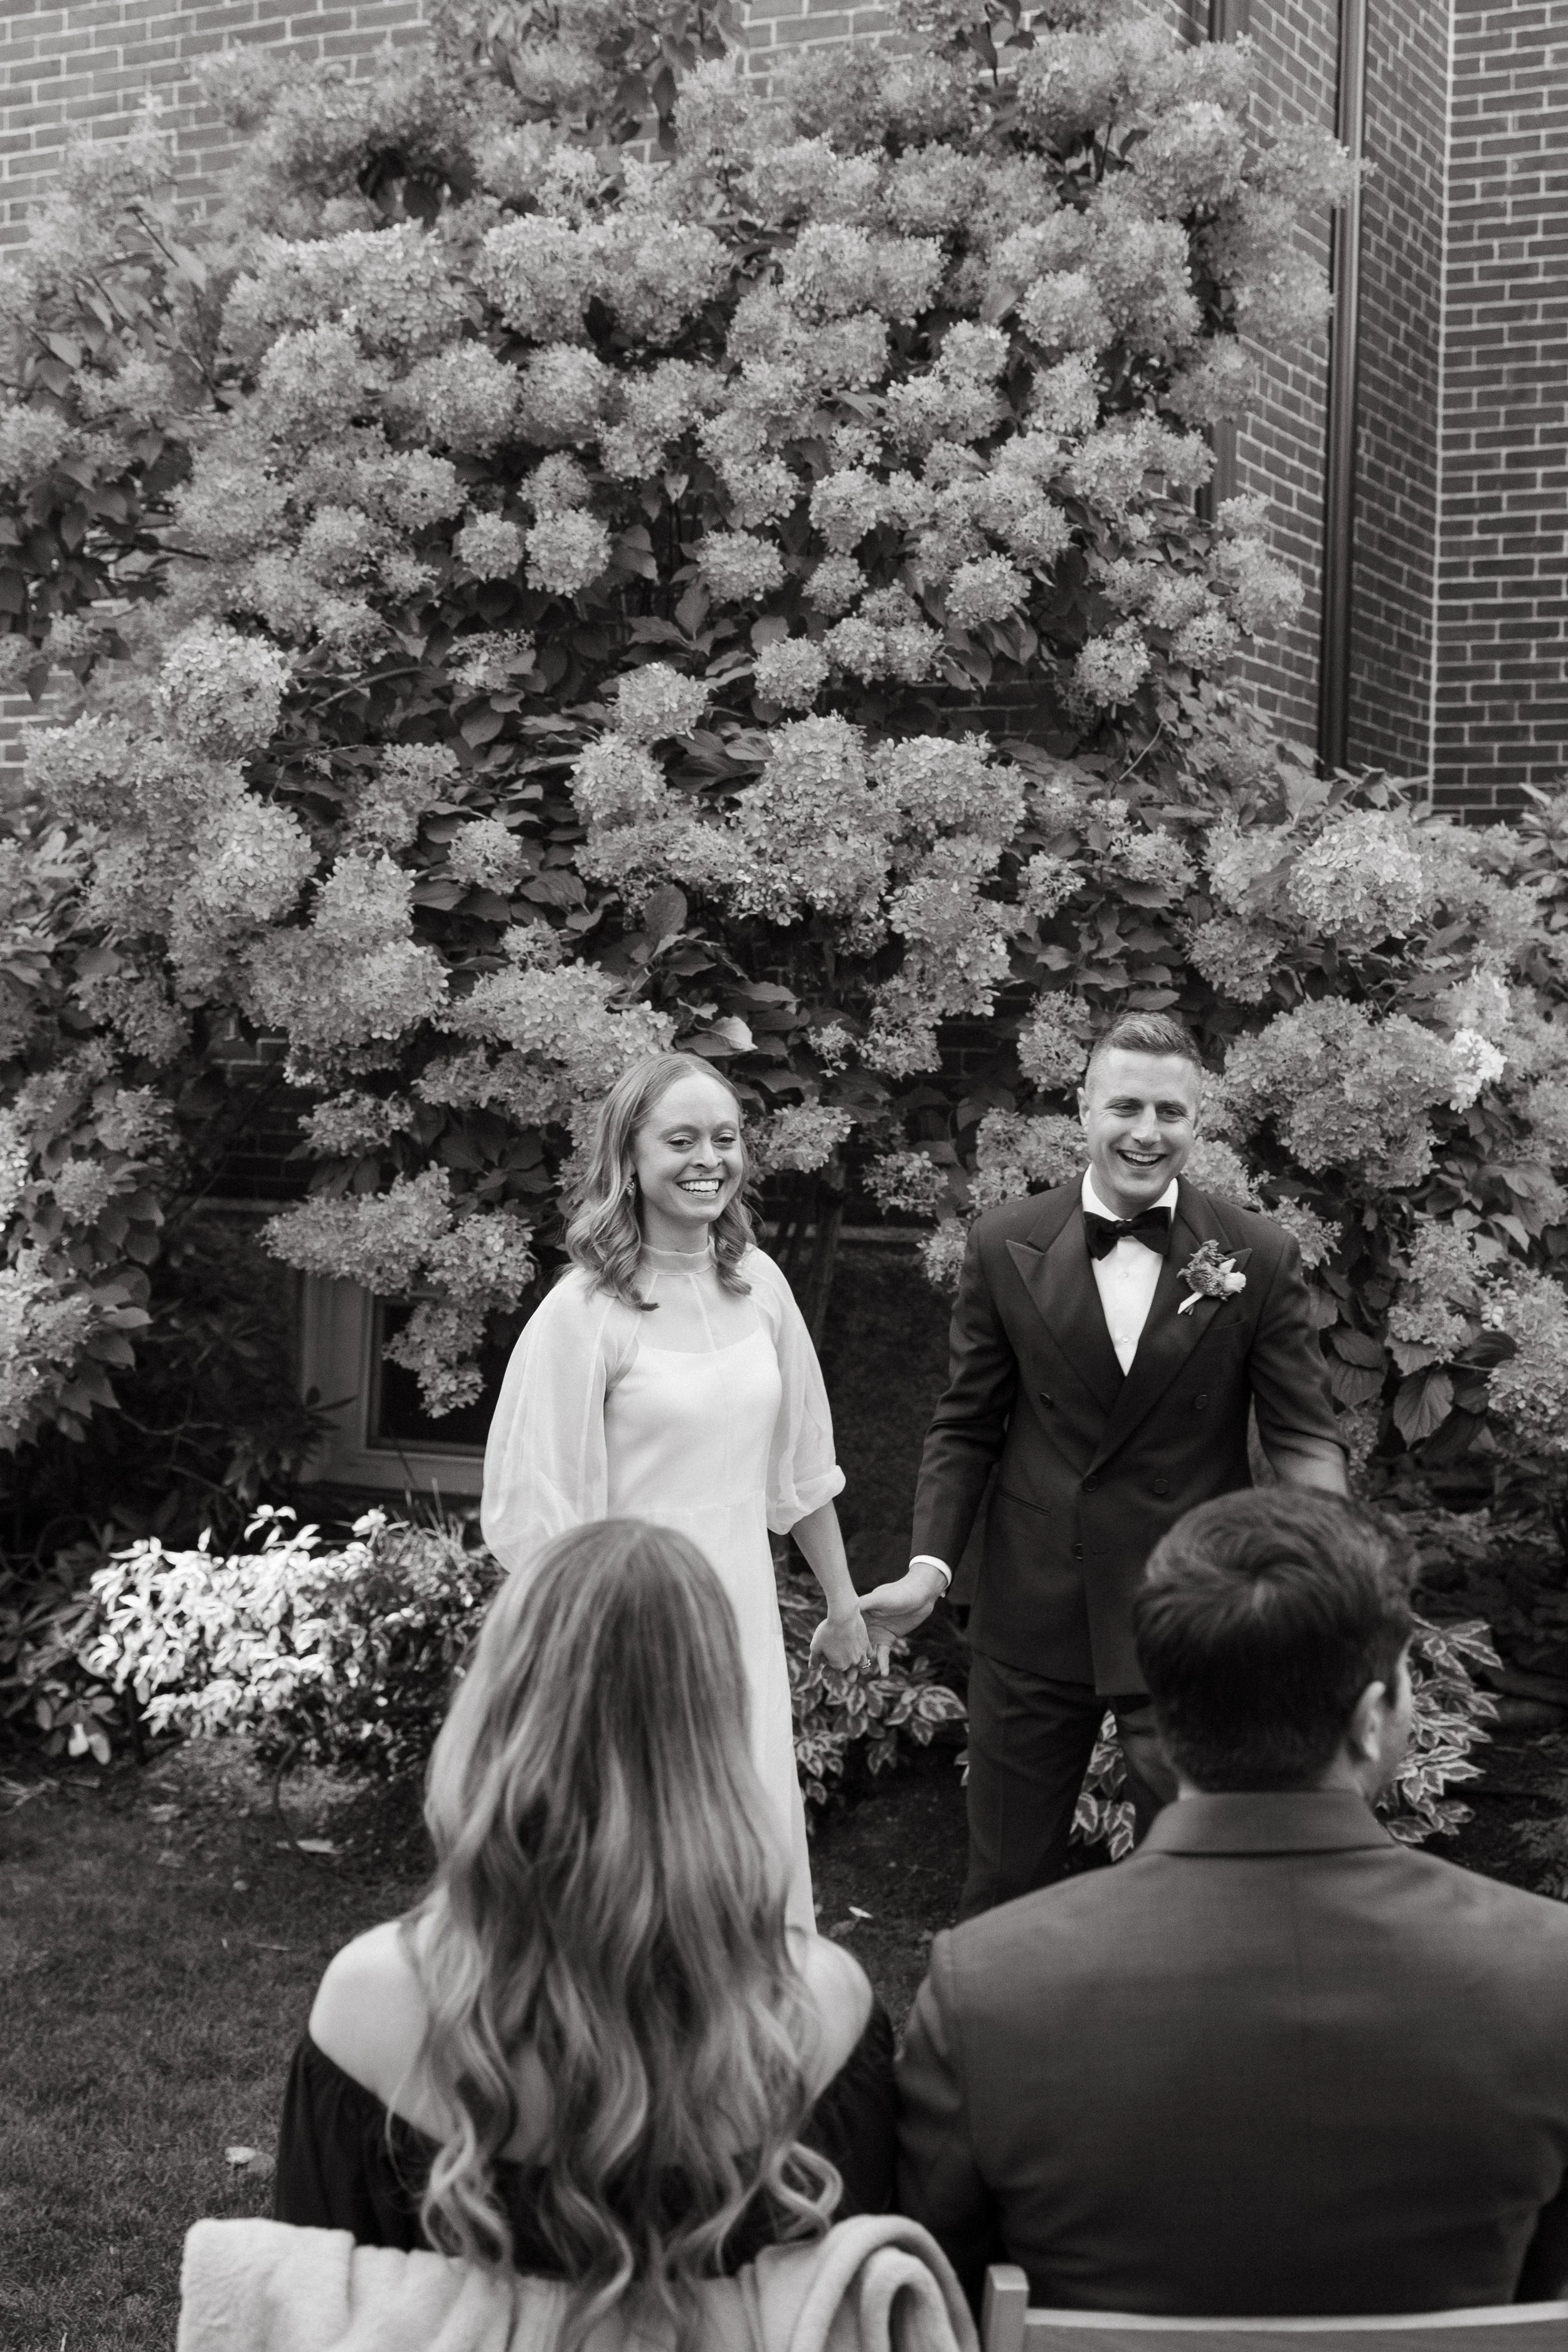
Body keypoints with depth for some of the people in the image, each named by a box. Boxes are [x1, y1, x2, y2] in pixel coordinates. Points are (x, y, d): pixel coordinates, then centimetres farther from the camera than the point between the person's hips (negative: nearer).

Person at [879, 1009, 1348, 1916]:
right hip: (1032, 1611, 2)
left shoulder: (1261, 1258, -6)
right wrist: (932, 1560, -8)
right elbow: (967, 1426, 5)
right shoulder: (1006, 1246, -2)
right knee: (1007, 1881, 15)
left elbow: (1305, 1434, -5)